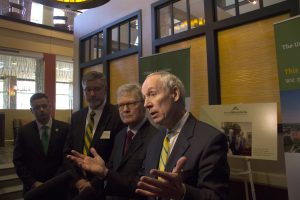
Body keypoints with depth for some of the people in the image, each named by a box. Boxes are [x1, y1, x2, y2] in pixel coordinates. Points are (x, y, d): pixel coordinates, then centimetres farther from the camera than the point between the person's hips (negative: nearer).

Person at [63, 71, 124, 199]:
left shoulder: (118, 116, -15)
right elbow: (67, 152, 7)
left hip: (103, 188, -4)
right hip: (77, 187, 5)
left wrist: (94, 183, -13)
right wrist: (77, 180, -4)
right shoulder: (76, 117, 4)